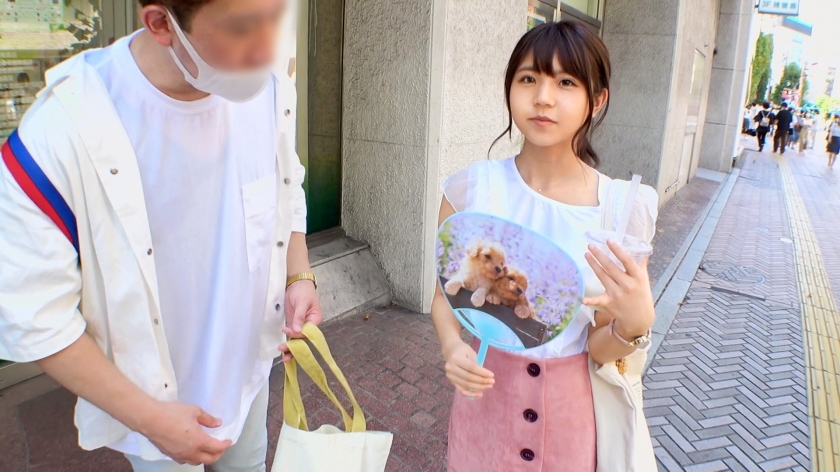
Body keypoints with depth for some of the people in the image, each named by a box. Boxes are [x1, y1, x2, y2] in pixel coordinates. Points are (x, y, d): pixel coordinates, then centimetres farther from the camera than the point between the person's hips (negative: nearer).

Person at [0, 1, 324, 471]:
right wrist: (149, 417, -19)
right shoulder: (60, 131, -29)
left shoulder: (270, 90, -14)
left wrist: (300, 278, -11)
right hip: (153, 397, -4)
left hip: (249, 367, 4)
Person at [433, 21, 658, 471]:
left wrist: (634, 323, -27)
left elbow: (600, 349, -7)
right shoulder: (471, 187, -12)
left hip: (571, 408, 0)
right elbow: (445, 291, -1)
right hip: (485, 396, 0)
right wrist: (453, 347, -20)